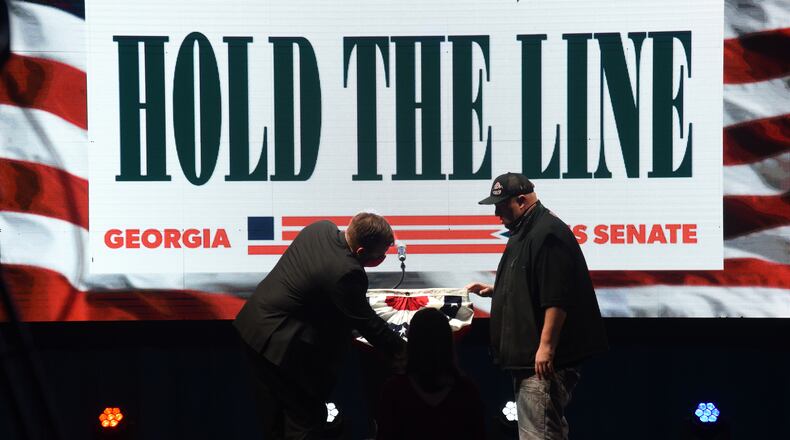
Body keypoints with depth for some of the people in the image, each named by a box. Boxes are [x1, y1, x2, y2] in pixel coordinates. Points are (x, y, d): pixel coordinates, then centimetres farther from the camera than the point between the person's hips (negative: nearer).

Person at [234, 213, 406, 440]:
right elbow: (365, 322, -16)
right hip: (281, 347, -9)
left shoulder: (321, 228, -4)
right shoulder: (346, 273, -28)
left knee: (273, 413, 24)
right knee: (306, 419, 4)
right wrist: (400, 349, -4)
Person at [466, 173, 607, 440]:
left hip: (544, 358, -11)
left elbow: (556, 298, -23)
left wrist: (546, 346, -25)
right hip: (527, 355, 11)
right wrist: (493, 290, 20)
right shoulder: (524, 233, 19)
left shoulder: (548, 234, -16)